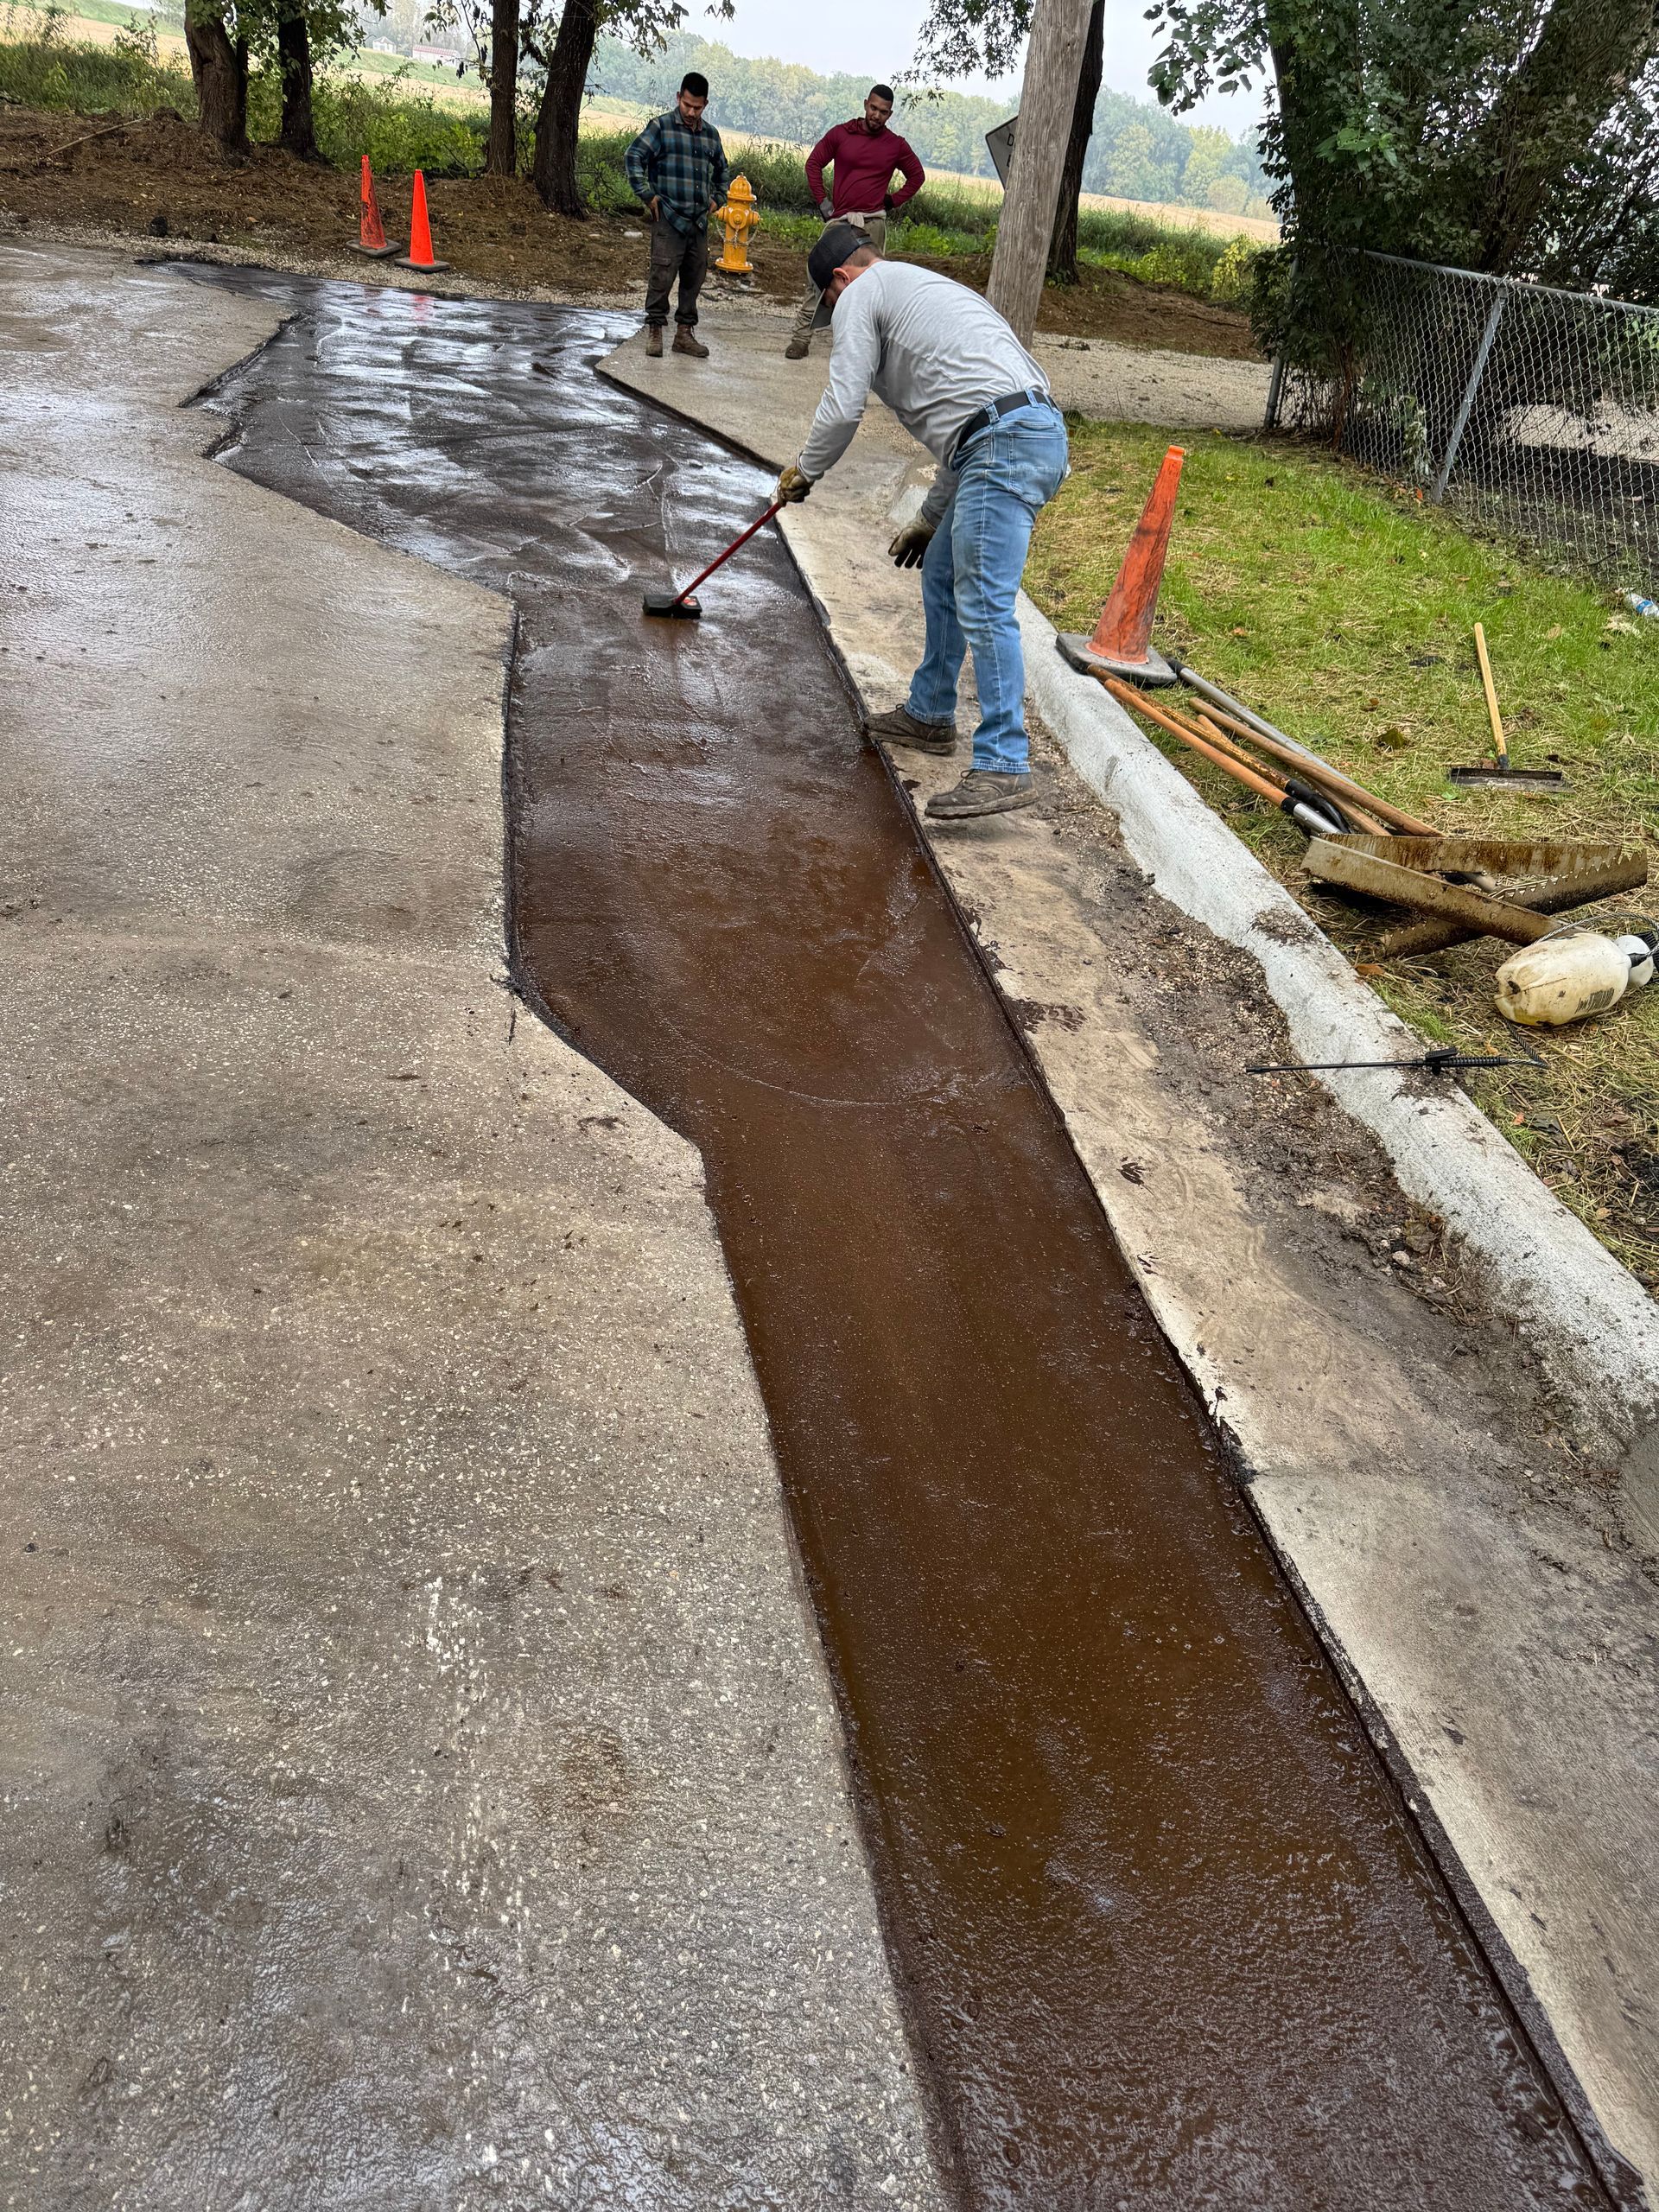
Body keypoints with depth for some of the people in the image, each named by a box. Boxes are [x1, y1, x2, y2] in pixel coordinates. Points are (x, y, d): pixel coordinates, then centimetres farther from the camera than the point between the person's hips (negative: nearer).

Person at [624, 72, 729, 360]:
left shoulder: (711, 134, 16)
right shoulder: (661, 126, -1)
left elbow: (722, 170, 33)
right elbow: (633, 158, -6)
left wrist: (717, 198, 21)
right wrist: (647, 196, -10)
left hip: (699, 222, 6)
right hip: (669, 220, -6)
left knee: (695, 278, 6)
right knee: (662, 275, -11)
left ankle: (684, 333, 14)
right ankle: (654, 331, -2)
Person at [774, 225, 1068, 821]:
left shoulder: (862, 294, 7)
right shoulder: (929, 290, 35)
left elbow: (843, 408, -2)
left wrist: (803, 471, 17)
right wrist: (931, 518, 38)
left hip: (1005, 442, -10)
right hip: (1039, 434, 10)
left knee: (983, 605, -15)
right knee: (942, 576, 21)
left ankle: (1003, 766, -20)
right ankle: (929, 716, 32)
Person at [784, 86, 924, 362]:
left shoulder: (896, 146, 6)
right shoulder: (840, 134, 5)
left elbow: (917, 176, 18)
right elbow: (814, 163, 12)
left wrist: (893, 202, 10)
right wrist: (822, 201, 4)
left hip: (873, 223, 0)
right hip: (838, 219, 0)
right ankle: (801, 337, -3)